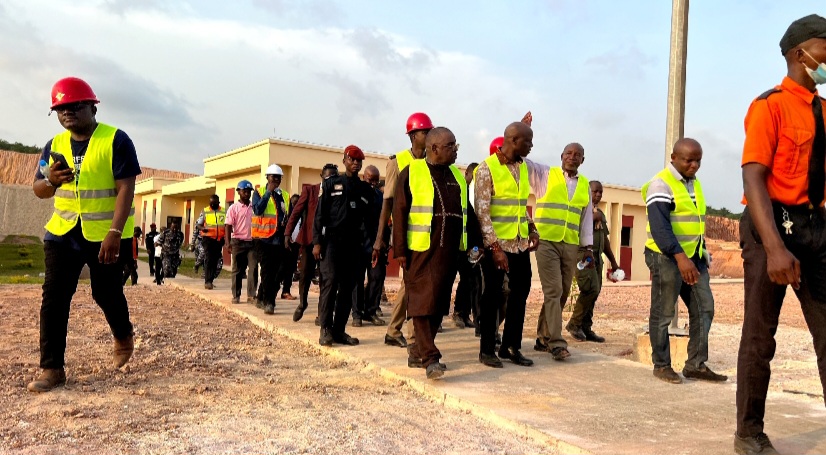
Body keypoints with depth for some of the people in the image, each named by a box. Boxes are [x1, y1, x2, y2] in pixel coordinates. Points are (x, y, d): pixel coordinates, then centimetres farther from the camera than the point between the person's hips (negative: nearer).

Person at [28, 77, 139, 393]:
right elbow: (39, 191, 12)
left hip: (106, 235, -5)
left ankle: (123, 335, 37)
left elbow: (125, 189, -16)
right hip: (62, 232, 5)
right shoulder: (54, 145, 8)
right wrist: (50, 180, -14)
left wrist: (115, 233, -24)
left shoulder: (116, 140, -10)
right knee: (54, 297, -2)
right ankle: (52, 368, 6)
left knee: (107, 294, 6)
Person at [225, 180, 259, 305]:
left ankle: (251, 295, -2)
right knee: (237, 270, 6)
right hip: (238, 242, -2)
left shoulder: (254, 207, 8)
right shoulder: (233, 208, 1)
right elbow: (228, 226, -3)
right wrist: (228, 243, -13)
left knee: (253, 268, -6)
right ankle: (236, 295, 15)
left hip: (252, 242, 2)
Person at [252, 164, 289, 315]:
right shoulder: (259, 192, 2)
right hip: (263, 238, -4)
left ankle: (262, 298, 24)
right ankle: (269, 302, -5)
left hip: (280, 239, 4)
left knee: (275, 271, 8)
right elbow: (258, 210, -16)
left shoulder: (285, 196, 14)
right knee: (267, 271, -7)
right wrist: (268, 192, -16)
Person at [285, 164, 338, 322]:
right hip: (309, 237, 0)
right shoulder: (309, 189, 3)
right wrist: (288, 232, -11)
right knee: (305, 273, 6)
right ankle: (302, 304, 30)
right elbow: (297, 211, -1)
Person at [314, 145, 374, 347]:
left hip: (354, 244, 3)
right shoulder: (331, 184, 8)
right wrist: (317, 242, -7)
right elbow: (320, 214, 2)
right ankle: (326, 329, -5)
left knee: (347, 287, 3)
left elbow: (369, 218, 13)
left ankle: (339, 330, 9)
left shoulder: (366, 189, 16)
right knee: (330, 282, -12)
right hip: (332, 241, -3)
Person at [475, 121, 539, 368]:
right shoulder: (487, 167, -10)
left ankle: (511, 346, 23)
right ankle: (487, 349, 15)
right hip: (496, 243, -7)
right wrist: (495, 246, -19)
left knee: (520, 291, 10)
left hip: (520, 242, 7)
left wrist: (532, 229, 7)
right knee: (493, 295, 2)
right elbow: (481, 210, -15)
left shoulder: (523, 167, 12)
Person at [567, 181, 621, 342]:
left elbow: (605, 239, 27)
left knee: (593, 292, 3)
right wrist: (593, 218, -12)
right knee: (591, 289, -17)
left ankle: (586, 329, 9)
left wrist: (613, 262, 26)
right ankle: (574, 323, -2)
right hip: (583, 254, -7)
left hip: (597, 256, 7)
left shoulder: (601, 214, 22)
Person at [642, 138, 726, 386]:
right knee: (663, 314, 1)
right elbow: (660, 226, -24)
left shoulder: (694, 183, 15)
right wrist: (680, 257, -32)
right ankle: (661, 365, 13)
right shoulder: (661, 184, -13)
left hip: (694, 256, 8)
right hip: (667, 257, -8)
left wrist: (698, 255, 17)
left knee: (704, 308, 6)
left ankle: (696, 364, 15)